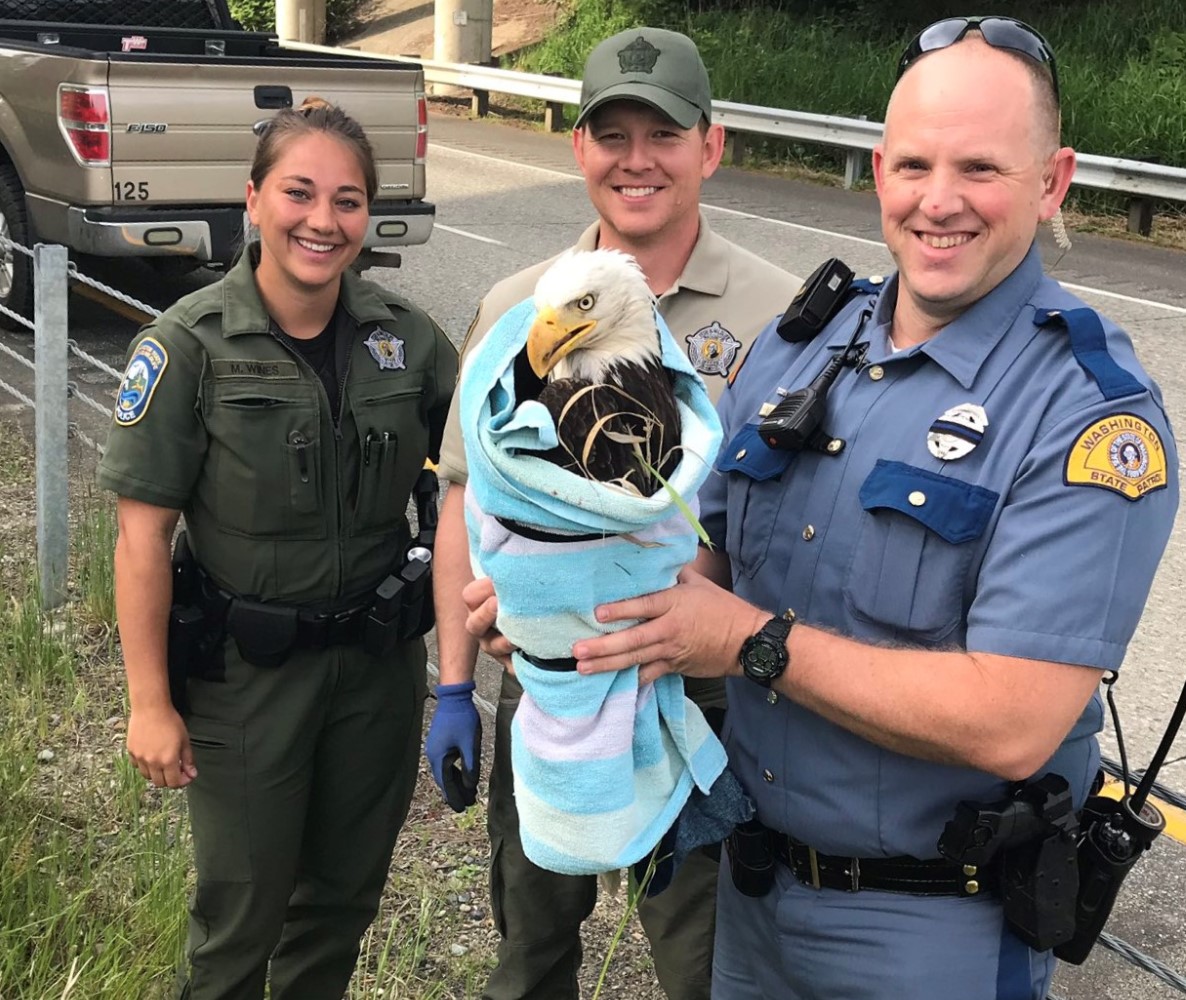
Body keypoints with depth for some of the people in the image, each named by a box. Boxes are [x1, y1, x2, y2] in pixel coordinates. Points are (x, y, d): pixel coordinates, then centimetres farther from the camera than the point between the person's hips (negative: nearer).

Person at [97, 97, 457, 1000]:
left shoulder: (404, 334, -4)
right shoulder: (190, 347, -14)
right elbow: (143, 535, -12)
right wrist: (150, 704, -12)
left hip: (379, 659, 4)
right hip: (247, 671, -3)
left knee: (346, 892, 20)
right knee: (243, 909, 11)